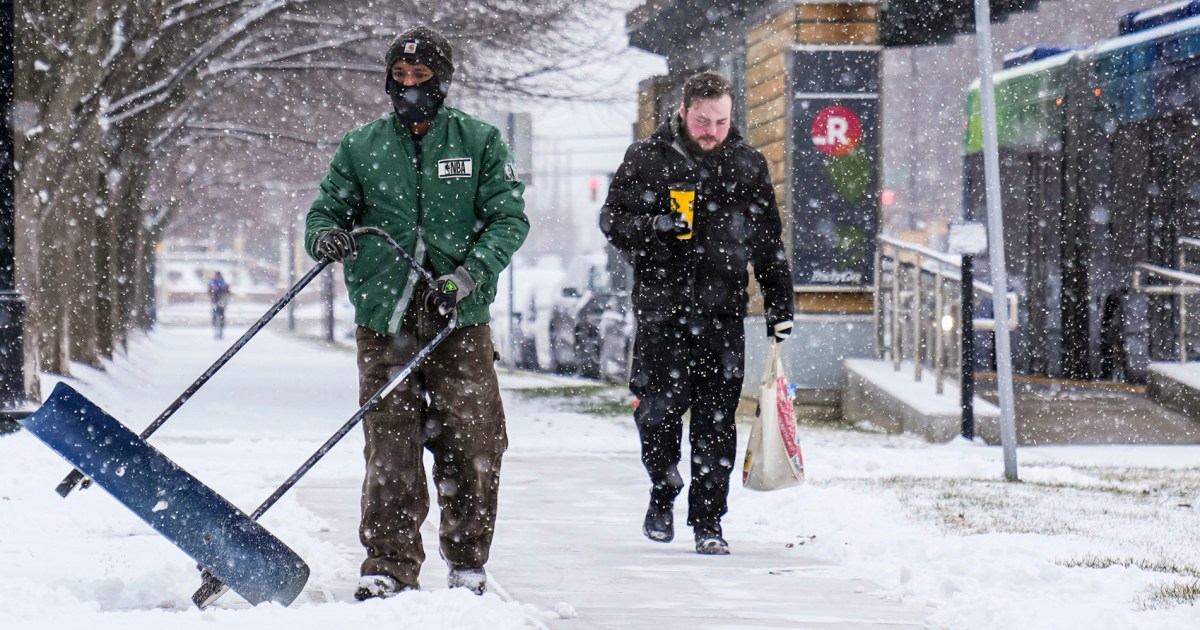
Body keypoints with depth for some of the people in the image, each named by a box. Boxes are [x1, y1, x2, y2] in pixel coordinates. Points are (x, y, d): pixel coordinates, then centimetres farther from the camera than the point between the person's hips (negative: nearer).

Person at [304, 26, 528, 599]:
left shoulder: (480, 142, 6)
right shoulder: (360, 148, 11)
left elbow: (509, 218, 1)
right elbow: (328, 206, 15)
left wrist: (468, 275, -14)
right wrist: (324, 234, -10)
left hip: (459, 320, -1)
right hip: (384, 321, 1)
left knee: (472, 449, 0)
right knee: (390, 451, -4)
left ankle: (467, 562, 15)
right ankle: (389, 567, 3)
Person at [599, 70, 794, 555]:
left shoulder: (748, 166, 10)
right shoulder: (646, 159, 3)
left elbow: (769, 242, 16)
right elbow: (613, 220, 3)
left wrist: (779, 304, 13)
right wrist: (656, 227, -17)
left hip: (723, 312, 1)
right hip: (661, 303, -1)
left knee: (716, 419, -1)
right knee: (660, 406, -7)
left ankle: (708, 523, 6)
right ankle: (663, 494, 20)